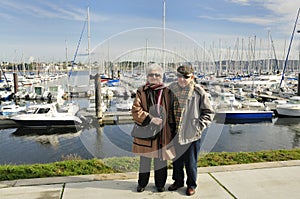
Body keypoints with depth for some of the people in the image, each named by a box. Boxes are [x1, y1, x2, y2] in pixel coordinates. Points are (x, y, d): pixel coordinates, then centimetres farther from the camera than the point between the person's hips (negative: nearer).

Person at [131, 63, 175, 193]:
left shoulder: (166, 91, 4)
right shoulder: (141, 91, 0)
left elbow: (170, 111, 10)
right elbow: (135, 110, -7)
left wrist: (167, 124, 3)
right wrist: (150, 119, -17)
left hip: (162, 131, 1)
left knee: (160, 157, 11)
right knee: (145, 158, 12)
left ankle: (160, 183, 28)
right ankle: (142, 183, 29)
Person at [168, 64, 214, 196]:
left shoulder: (198, 92, -11)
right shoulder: (172, 89, 0)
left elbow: (209, 112, -1)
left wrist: (200, 126, -8)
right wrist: (170, 125, 9)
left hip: (192, 134, -4)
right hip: (175, 133, 4)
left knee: (191, 163, 9)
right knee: (176, 161, 18)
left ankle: (191, 184, 32)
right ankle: (178, 181, 40)